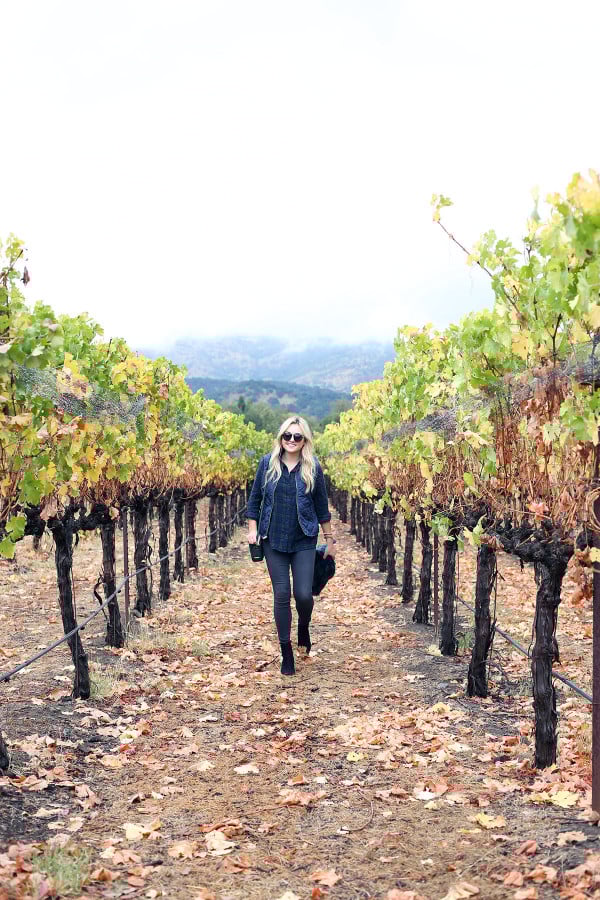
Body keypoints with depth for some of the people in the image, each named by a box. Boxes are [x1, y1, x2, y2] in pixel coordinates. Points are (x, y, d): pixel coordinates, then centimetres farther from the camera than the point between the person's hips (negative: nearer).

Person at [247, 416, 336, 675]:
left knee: (303, 594, -7)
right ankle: (286, 652, 15)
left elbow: (322, 506, 7)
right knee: (281, 595, 2)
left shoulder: (313, 467, 0)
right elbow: (255, 498, 8)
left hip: (304, 541, -1)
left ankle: (304, 627, 28)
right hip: (274, 540, 1)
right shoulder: (268, 462, 2)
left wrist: (329, 540, 9)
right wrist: (252, 528, 0)